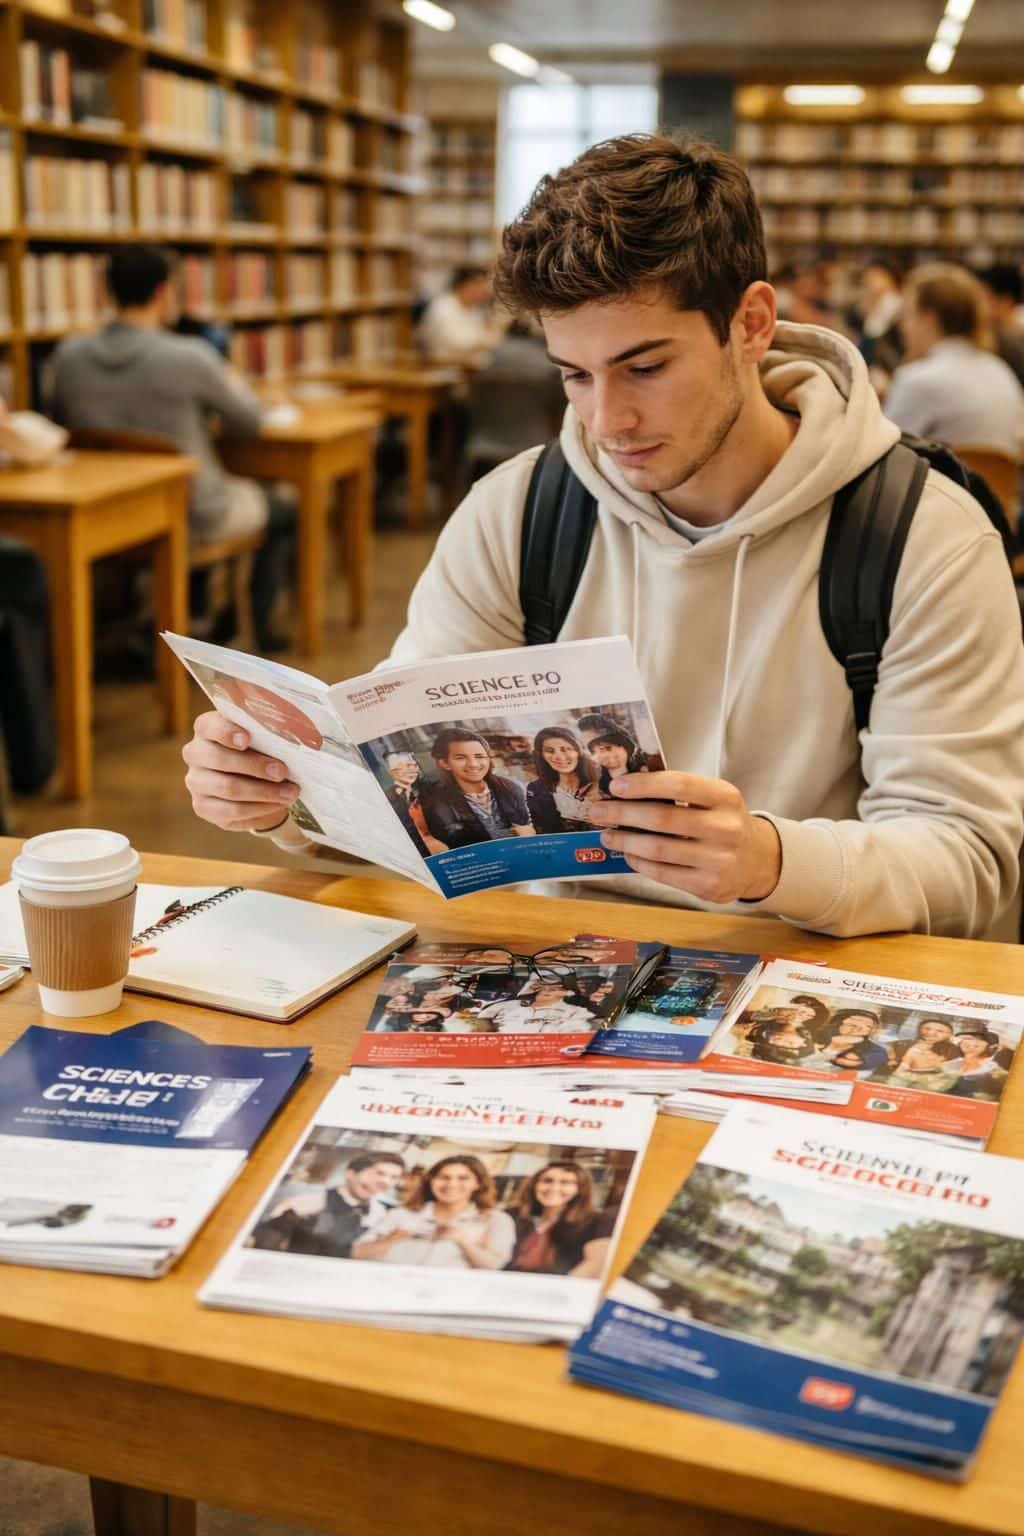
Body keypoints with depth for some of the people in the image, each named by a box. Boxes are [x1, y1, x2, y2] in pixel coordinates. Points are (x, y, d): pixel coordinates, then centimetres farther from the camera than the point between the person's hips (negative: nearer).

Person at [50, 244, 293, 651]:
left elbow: (62, 424, 8)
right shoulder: (190, 356, -24)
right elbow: (250, 422, -8)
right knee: (282, 514, 26)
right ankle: (260, 625, 31)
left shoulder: (69, 355, -11)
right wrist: (233, 387, 13)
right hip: (192, 514, -5)